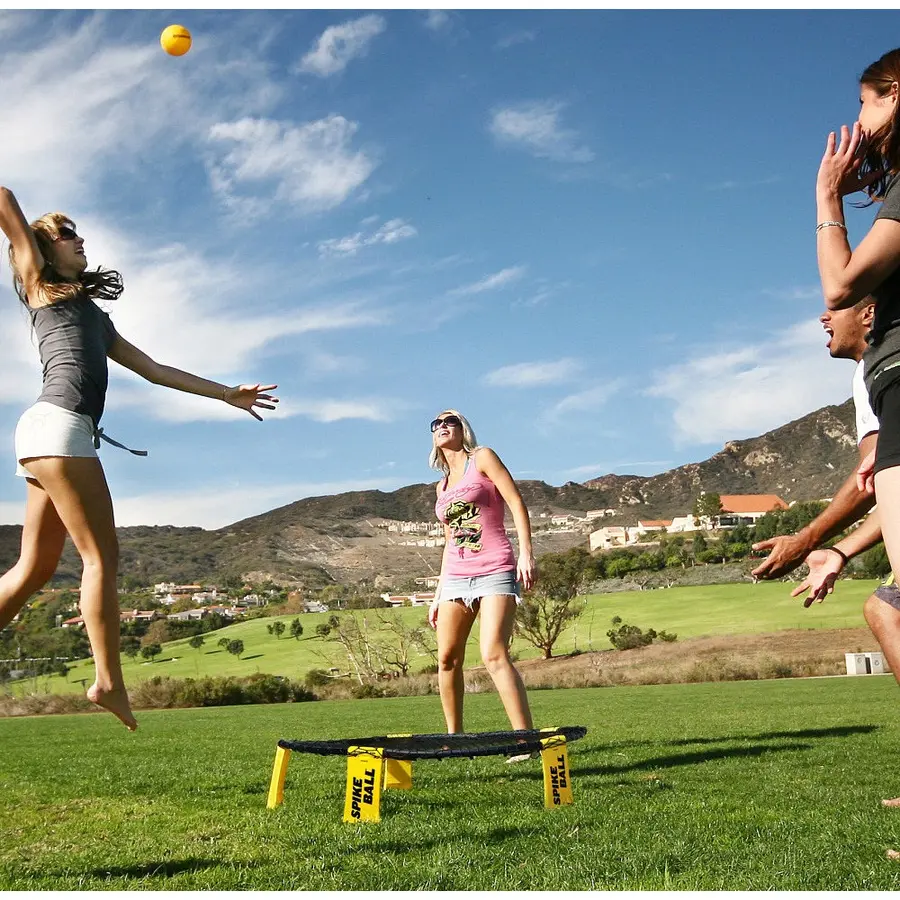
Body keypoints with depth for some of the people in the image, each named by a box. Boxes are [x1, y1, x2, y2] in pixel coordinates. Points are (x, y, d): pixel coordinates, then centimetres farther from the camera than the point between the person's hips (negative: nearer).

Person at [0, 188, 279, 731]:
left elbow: (155, 370, 31)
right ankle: (110, 681, -12)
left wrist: (228, 394, 30)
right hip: (59, 425, -8)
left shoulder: (94, 314, 33)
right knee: (101, 555, -11)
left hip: (49, 433, 8)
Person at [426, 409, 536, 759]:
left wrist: (526, 553, -18)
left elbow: (516, 503, -5)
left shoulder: (482, 458, 4)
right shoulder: (442, 486, 21)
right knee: (447, 659, 2)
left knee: (494, 655, -20)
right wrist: (439, 594, 19)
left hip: (495, 571, -6)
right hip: (456, 577, 7)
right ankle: (454, 737, 16)